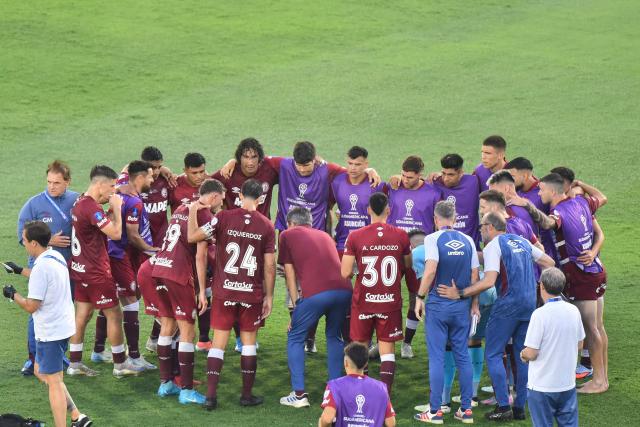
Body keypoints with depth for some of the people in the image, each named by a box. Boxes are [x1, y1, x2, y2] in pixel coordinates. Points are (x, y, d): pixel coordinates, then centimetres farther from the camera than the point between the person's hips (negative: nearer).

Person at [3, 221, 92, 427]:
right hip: (62, 326, 9)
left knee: (54, 382, -3)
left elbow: (31, 306, -21)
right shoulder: (56, 256, 6)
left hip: (50, 332, -9)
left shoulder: (41, 267, -23)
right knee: (40, 372, 21)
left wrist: (12, 294, -5)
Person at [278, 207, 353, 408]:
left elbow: (290, 274, 18)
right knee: (334, 336, 26)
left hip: (316, 293, -4)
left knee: (295, 338, 14)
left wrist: (296, 304, 22)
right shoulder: (324, 235, 31)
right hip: (344, 289, 4)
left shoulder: (287, 235, 20)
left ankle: (299, 394, 6)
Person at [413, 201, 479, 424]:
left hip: (438, 305, -4)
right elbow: (475, 276, 5)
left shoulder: (433, 239, -8)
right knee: (463, 356, 10)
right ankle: (466, 409, 13)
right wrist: (474, 304, 14)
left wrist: (420, 297, -10)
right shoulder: (468, 241, 5)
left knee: (437, 358, 1)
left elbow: (430, 270, -20)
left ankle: (435, 411, 2)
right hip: (462, 306, 4)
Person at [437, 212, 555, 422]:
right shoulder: (522, 242, 16)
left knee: (493, 354, 1)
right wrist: (541, 287, 28)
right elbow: (549, 262, 22)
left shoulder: (493, 246, -7)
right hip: (530, 303, 7)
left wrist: (459, 293, -16)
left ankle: (503, 407, -5)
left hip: (508, 304, -7)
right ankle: (520, 407, 15)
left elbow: (489, 281, -19)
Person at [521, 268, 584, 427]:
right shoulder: (573, 311, -2)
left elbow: (531, 354, -17)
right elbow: (579, 344, 11)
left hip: (542, 386, -5)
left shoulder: (540, 314, -19)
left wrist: (523, 354, 3)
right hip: (567, 383, 5)